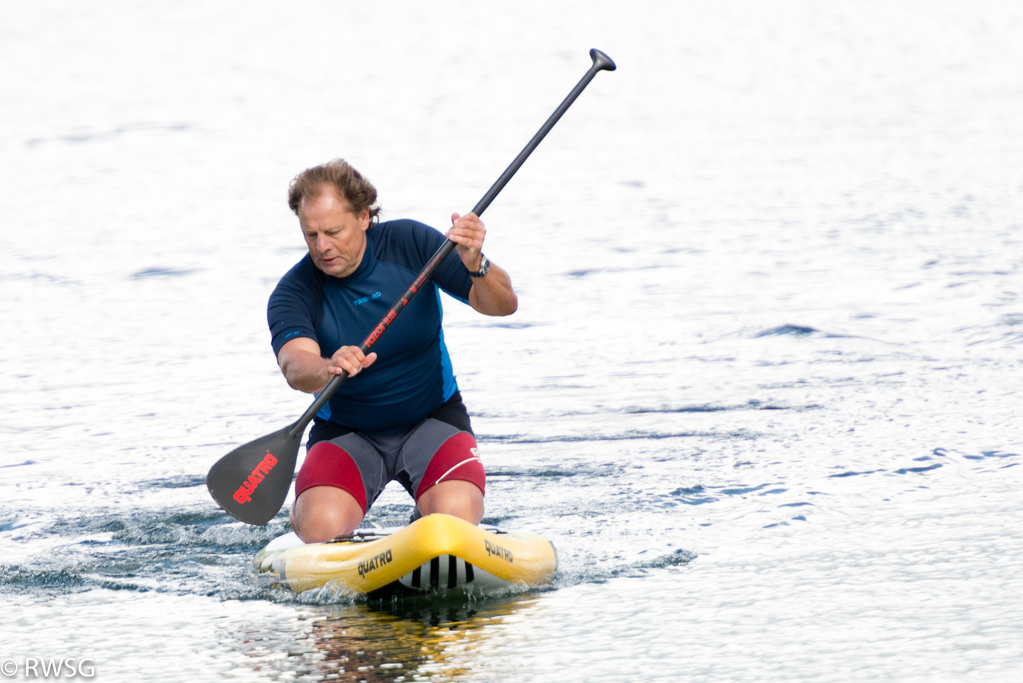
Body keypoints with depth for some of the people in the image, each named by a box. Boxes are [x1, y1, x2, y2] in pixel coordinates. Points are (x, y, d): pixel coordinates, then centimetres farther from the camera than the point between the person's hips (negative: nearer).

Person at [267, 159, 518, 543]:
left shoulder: (409, 243, -10)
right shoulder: (293, 293, -15)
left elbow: (503, 305, -13)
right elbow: (295, 366, -36)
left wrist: (475, 265, -35)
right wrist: (328, 369, -59)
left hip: (433, 417, 1)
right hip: (346, 431, -1)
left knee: (456, 516, -27)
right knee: (322, 528, -26)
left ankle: (426, 523, 10)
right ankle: (300, 516, 11)